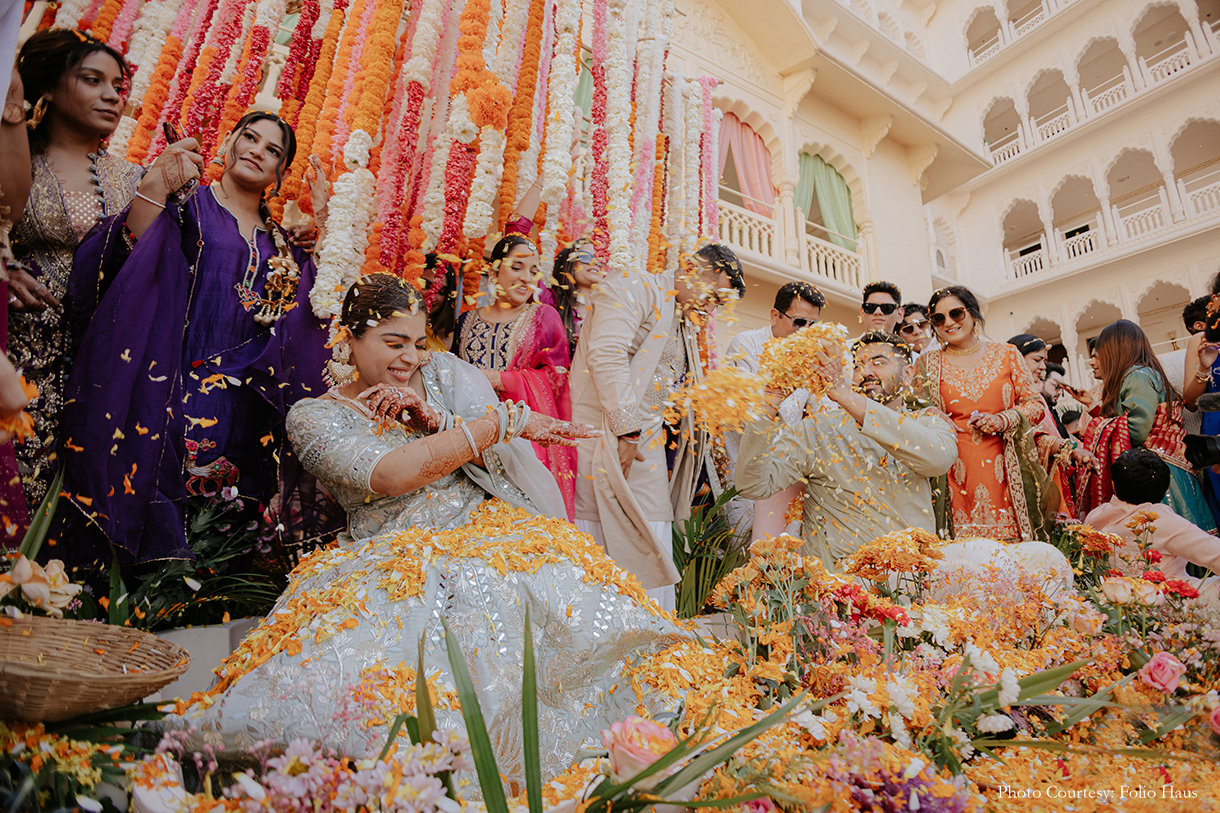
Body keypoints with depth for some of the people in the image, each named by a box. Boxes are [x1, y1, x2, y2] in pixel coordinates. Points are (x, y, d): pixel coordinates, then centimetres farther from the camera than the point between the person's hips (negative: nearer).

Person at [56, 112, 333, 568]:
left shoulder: (280, 242, 20)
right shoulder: (188, 205, 7)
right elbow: (131, 253, -9)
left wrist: (323, 218, 7)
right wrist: (156, 186, -24)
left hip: (248, 408, 4)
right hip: (180, 392, -4)